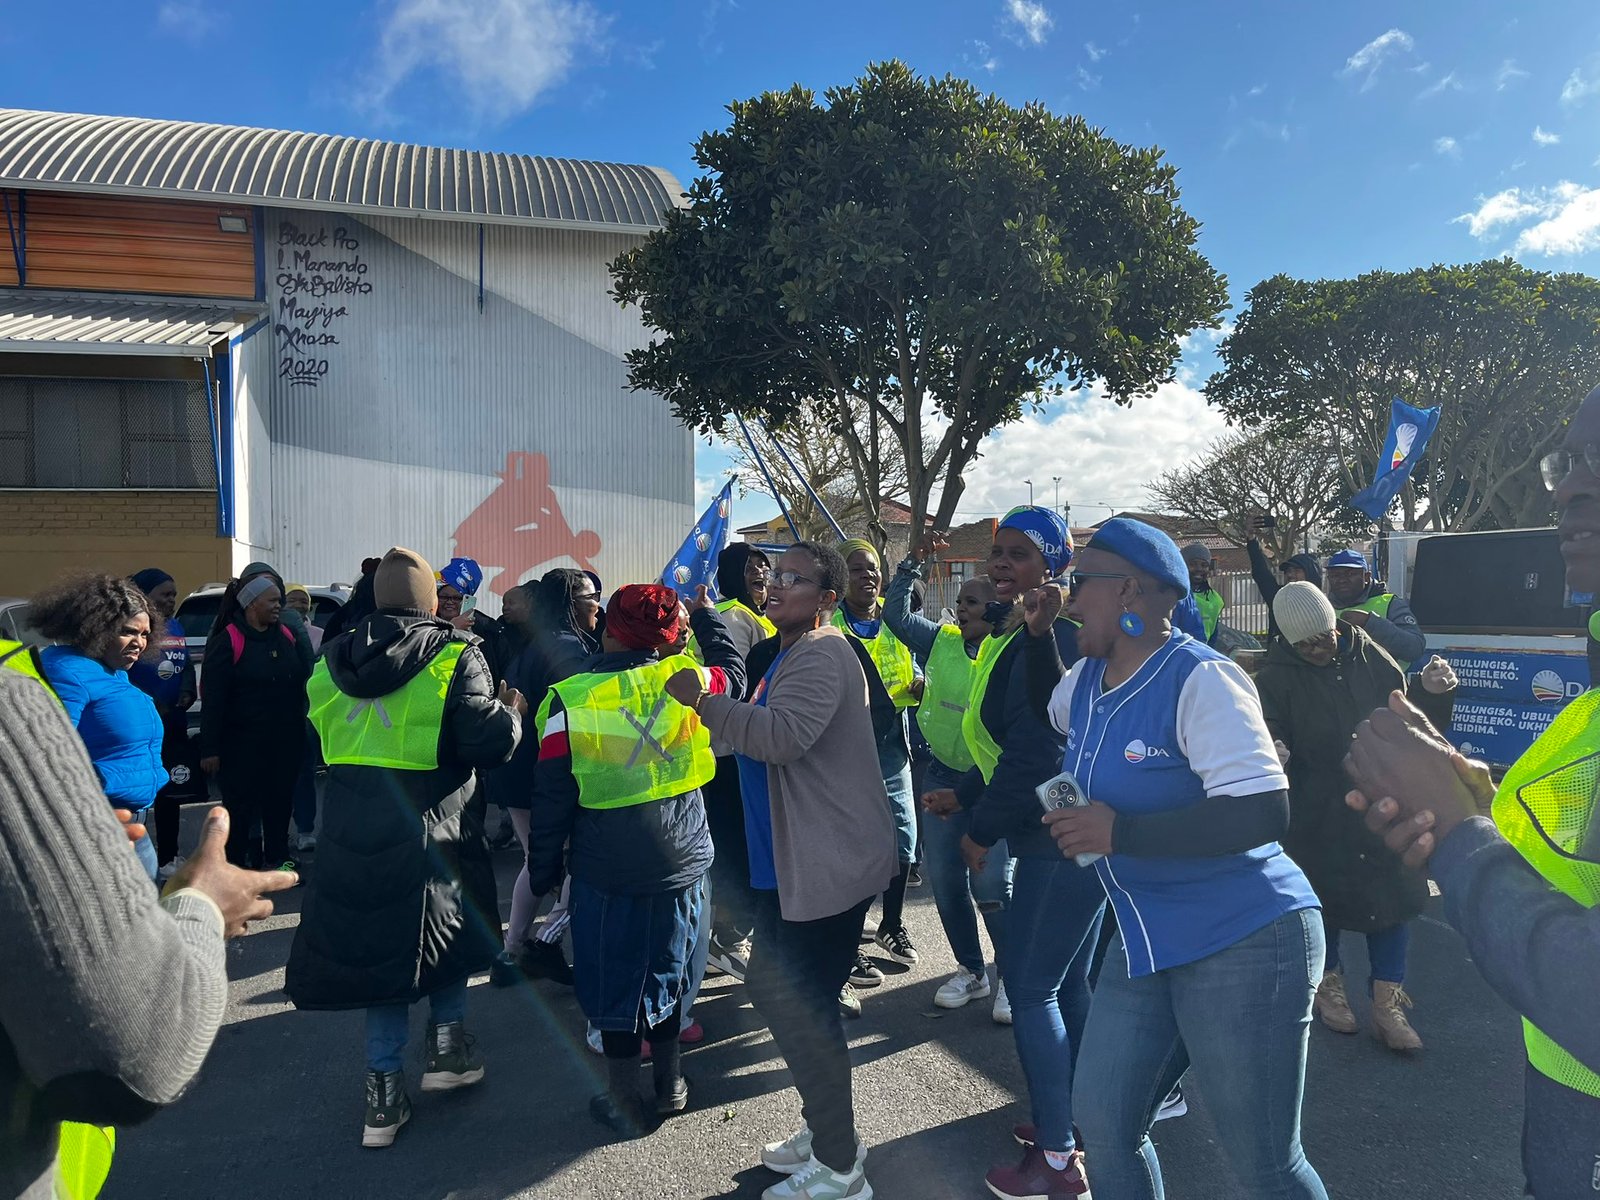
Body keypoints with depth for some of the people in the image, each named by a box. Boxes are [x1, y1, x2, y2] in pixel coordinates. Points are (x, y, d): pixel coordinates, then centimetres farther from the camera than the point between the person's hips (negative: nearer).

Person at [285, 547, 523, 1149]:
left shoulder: (334, 661, 8)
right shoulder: (455, 656, -8)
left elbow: (321, 739, 17)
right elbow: (488, 743, -14)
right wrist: (512, 713, 5)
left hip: (349, 828, 4)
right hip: (427, 825, -4)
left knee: (378, 940, 13)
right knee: (446, 924, 21)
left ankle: (385, 1088, 18)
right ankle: (447, 1041, 23)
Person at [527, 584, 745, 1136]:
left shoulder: (569, 701, -13)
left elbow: (552, 799, -9)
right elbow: (732, 672, 15)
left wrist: (543, 871, 4)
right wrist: (706, 614, 27)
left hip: (607, 869, -3)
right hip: (680, 861, 3)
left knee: (613, 981, 12)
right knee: (667, 970, 20)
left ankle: (625, 1101, 24)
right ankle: (670, 1084, 35)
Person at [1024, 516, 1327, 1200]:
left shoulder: (1199, 679, -19)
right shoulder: (1089, 678, 7)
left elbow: (1264, 814, -26)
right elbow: (1044, 709, 31)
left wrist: (1119, 831, -25)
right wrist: (1037, 633, 13)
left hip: (1244, 942, -8)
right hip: (1148, 943, 8)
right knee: (1102, 1120, 13)